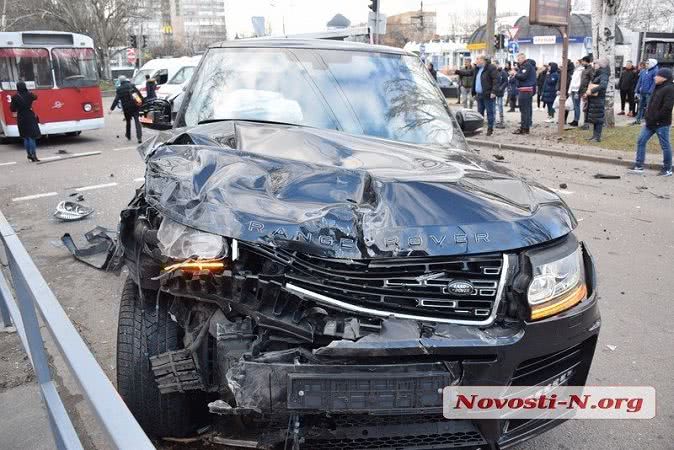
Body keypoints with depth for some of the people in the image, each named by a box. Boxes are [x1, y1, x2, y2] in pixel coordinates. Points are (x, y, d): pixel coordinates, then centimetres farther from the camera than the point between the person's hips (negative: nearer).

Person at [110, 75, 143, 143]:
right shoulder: (132, 86, 3)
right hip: (135, 107, 0)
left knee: (128, 122, 18)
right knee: (137, 122, -5)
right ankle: (139, 137, -18)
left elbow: (116, 100, -5)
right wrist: (142, 102, 15)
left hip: (126, 108, 0)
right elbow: (139, 94, 4)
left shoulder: (119, 89, -2)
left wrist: (112, 108, -2)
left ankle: (128, 136, 31)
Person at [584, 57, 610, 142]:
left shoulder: (603, 75, -14)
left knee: (598, 118, -4)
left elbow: (603, 85, -31)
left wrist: (591, 91, -28)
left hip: (599, 100, -9)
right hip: (593, 99, 9)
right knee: (594, 118, 14)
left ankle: (598, 137, 1)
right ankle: (594, 135, 23)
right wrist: (587, 92, 7)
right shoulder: (596, 74, 13)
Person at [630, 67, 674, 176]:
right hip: (651, 122, 9)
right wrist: (648, 116, 8)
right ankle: (639, 165, 13)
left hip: (662, 124, -9)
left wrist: (655, 119, -18)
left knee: (665, 146, 3)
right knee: (641, 142, 6)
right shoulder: (658, 87, 13)